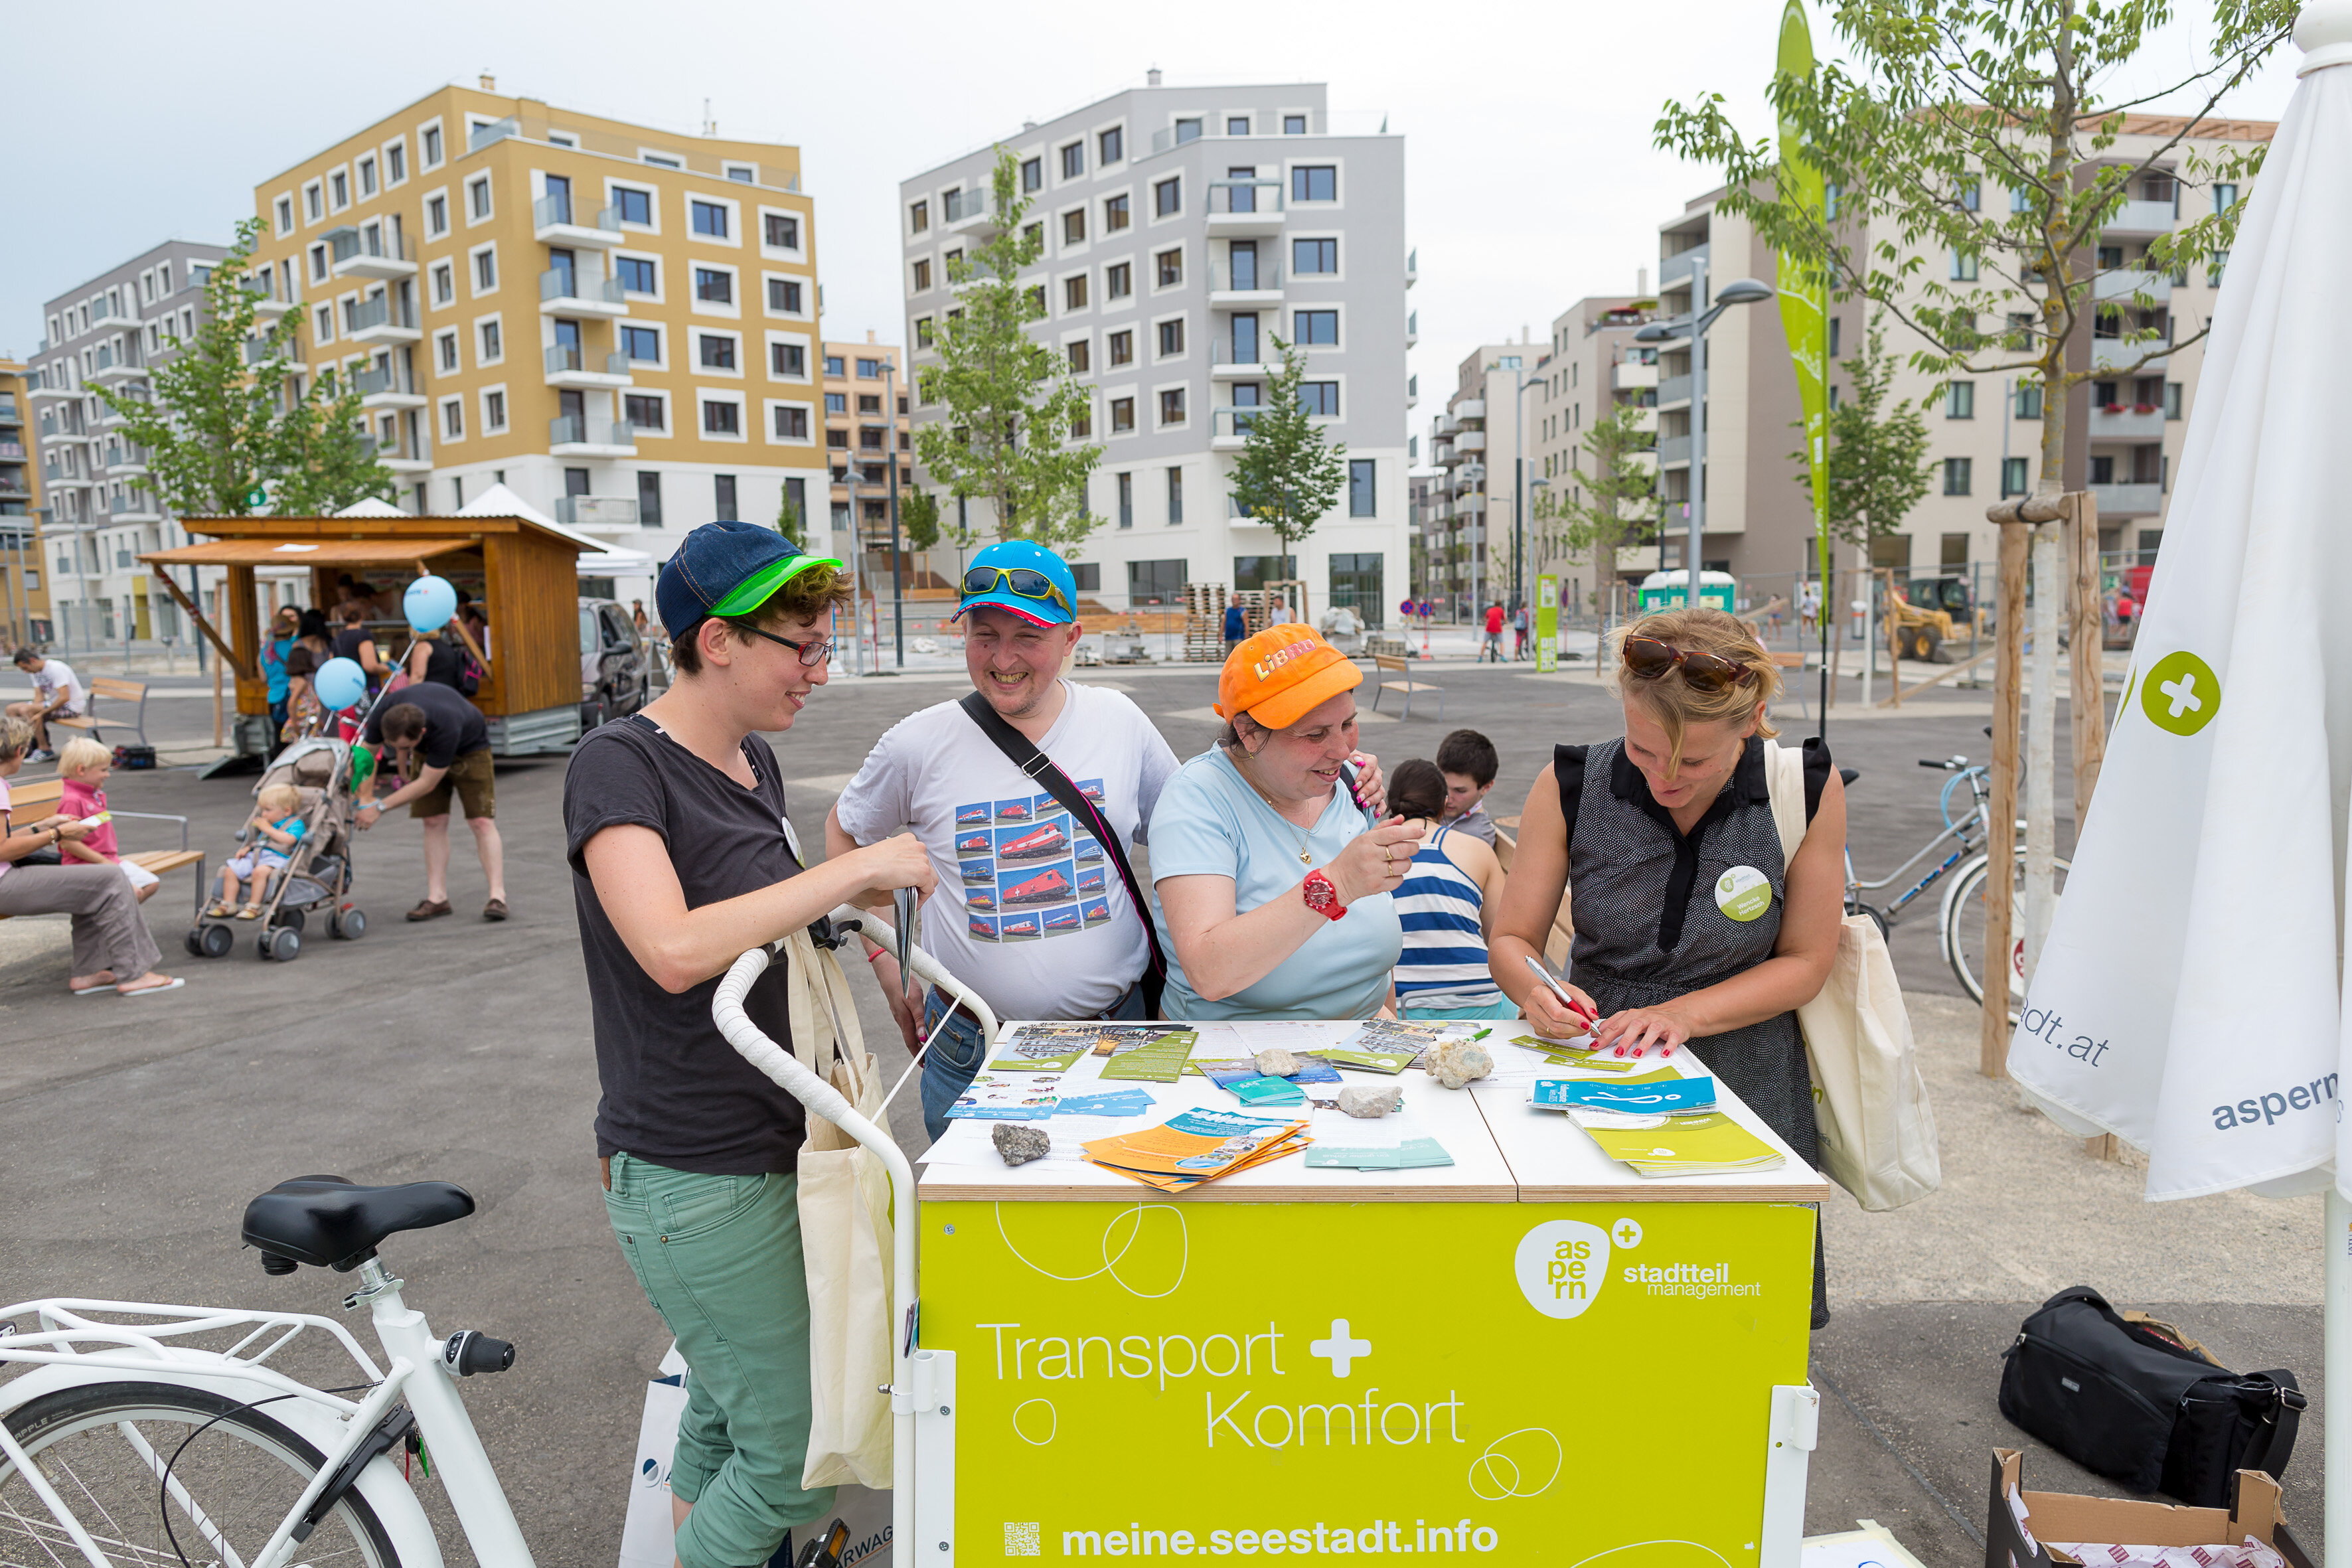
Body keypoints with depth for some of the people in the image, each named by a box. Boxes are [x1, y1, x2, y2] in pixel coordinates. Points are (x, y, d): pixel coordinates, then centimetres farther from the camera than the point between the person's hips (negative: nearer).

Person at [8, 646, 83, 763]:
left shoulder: (56, 668, -20)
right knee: (11, 709, 6)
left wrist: (41, 713, -27)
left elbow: (64, 698, -28)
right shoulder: (36, 671, 8)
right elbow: (39, 697, 3)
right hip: (52, 704, 10)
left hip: (70, 707, -10)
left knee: (25, 709, -26)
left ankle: (45, 750, -18)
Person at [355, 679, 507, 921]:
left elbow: (427, 783, -36)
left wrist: (380, 807, -31)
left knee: (481, 821, -14)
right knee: (434, 822, -5)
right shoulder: (383, 714, -31)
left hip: (469, 748, -4)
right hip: (426, 752, 4)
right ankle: (437, 898, -3)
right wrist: (366, 799, -22)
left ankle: (498, 896, -16)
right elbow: (367, 753, -13)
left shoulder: (446, 728, -45)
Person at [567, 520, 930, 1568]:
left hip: (772, 1145, 8)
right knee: (794, 1463, -1)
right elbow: (675, 950, -30)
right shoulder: (619, 762, -15)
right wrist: (855, 868, -24)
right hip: (693, 1176, -8)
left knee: (726, 1417, 22)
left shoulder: (755, 761, 9)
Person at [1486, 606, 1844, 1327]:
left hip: (1744, 1081, 0)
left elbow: (1805, 962, -2)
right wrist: (1534, 992, -22)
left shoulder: (1808, 789, -9)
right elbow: (1511, 939, 0)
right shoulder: (1571, 786, -9)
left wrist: (1681, 1013, -16)